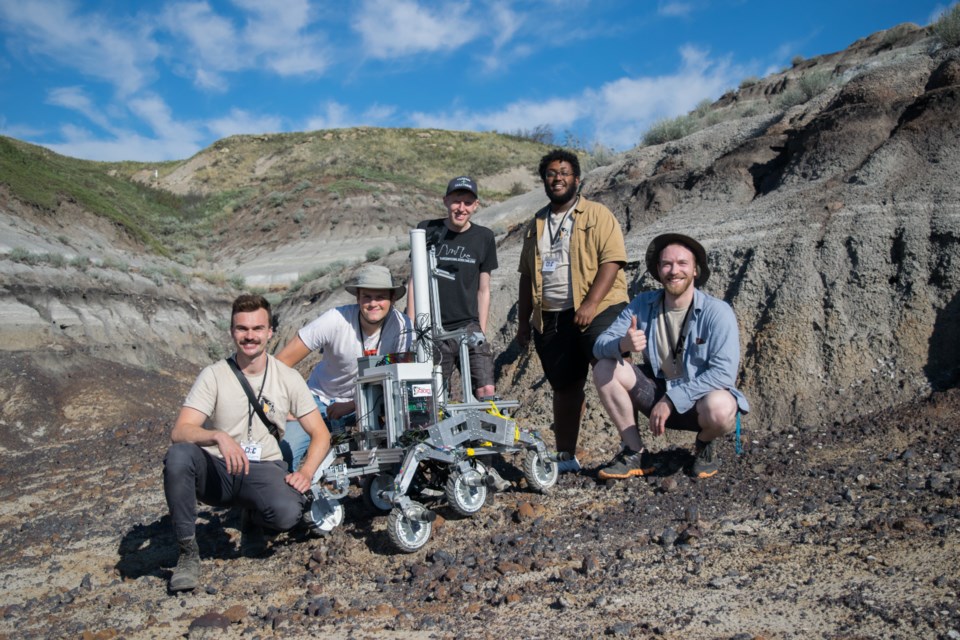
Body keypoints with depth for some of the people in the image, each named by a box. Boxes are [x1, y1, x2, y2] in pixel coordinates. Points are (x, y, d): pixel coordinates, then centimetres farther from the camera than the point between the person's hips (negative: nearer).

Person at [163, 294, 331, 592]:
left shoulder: (288, 377, 0)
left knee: (288, 512, -32)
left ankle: (253, 519, 9)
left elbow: (320, 434, 2)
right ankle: (188, 553, -13)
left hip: (264, 469, 0)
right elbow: (179, 431, -14)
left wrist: (306, 472, -16)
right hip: (217, 470, 0)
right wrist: (219, 436, -35)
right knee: (178, 455, -32)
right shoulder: (214, 375, -4)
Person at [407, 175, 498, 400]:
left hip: (468, 328, 0)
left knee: (486, 392, -12)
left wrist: (481, 331, 4)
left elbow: (483, 289, 10)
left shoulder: (484, 237, 6)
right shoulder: (427, 231, 3)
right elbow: (415, 281, 7)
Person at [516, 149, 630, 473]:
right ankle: (566, 456, 19)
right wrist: (523, 321, 15)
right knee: (565, 388, 10)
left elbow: (611, 260, -10)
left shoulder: (598, 215, 2)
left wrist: (590, 304, -21)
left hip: (597, 311, -5)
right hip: (550, 318, 5)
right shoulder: (536, 224, 19)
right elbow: (526, 276, 20)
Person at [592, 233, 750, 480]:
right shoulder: (643, 305, -6)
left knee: (719, 407, -38)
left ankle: (705, 444, 1)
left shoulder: (717, 312, -17)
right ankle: (635, 454, -4)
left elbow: (724, 372, -26)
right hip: (659, 391, 4)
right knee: (605, 369, -15)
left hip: (700, 398, -4)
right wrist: (622, 344, -36)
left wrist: (672, 400, -28)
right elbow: (600, 345, -12)